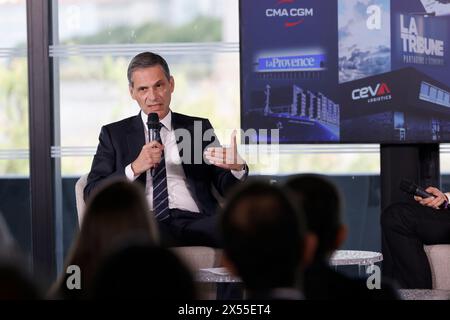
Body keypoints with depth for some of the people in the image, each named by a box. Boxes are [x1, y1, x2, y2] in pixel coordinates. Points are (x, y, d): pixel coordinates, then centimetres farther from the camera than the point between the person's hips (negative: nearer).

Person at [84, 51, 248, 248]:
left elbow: (227, 189, 16)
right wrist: (134, 169, -7)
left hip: (196, 222, 0)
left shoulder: (199, 129, 21)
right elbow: (91, 195, 8)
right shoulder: (114, 134, 18)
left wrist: (237, 169, -8)